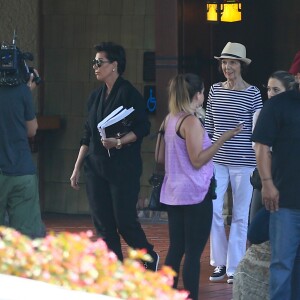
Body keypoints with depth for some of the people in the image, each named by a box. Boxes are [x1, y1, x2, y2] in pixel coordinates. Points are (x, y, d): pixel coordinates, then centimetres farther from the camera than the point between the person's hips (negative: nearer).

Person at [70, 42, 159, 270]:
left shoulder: (128, 93, -7)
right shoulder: (96, 97, 14)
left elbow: (143, 128, -12)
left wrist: (119, 142, -26)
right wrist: (77, 168, 15)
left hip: (123, 168, -7)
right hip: (96, 167, 7)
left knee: (125, 221, -5)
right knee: (103, 225, 4)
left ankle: (150, 258, 19)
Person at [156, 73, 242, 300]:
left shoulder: (170, 119, 9)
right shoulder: (191, 122, -15)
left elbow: (160, 157, 15)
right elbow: (197, 160, -18)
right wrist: (223, 139, -19)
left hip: (174, 193, 8)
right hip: (195, 194, -8)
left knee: (175, 249, 12)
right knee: (194, 253, -4)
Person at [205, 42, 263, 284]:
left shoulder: (253, 94, -4)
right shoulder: (215, 90, 6)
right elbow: (208, 126, 13)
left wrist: (260, 164, -4)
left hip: (243, 163, -3)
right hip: (217, 161, 3)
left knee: (240, 215, 4)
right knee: (212, 210, -3)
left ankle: (234, 267, 12)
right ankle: (220, 262, 13)